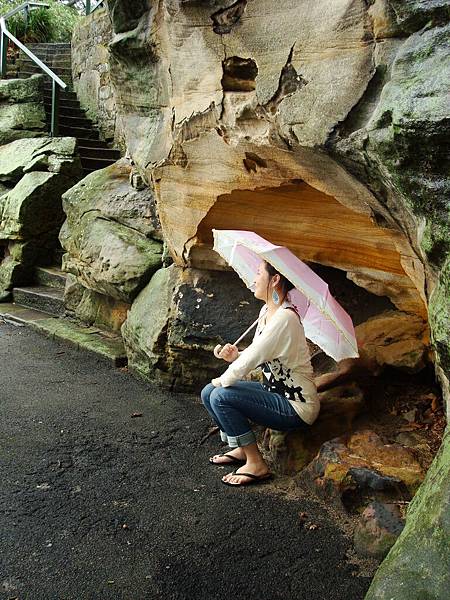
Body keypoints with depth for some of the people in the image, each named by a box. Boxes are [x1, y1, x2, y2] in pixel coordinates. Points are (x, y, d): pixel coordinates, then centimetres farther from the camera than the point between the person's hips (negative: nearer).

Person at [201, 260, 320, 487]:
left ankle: (256, 464, -8)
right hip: (276, 391, 9)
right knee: (208, 393, 5)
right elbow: (254, 353, 14)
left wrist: (223, 381, -9)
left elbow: (253, 357, -25)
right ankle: (241, 449, 21)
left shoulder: (285, 317, -25)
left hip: (297, 408, -9)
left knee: (220, 396, -21)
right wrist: (235, 355, -8)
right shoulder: (266, 311, 6)